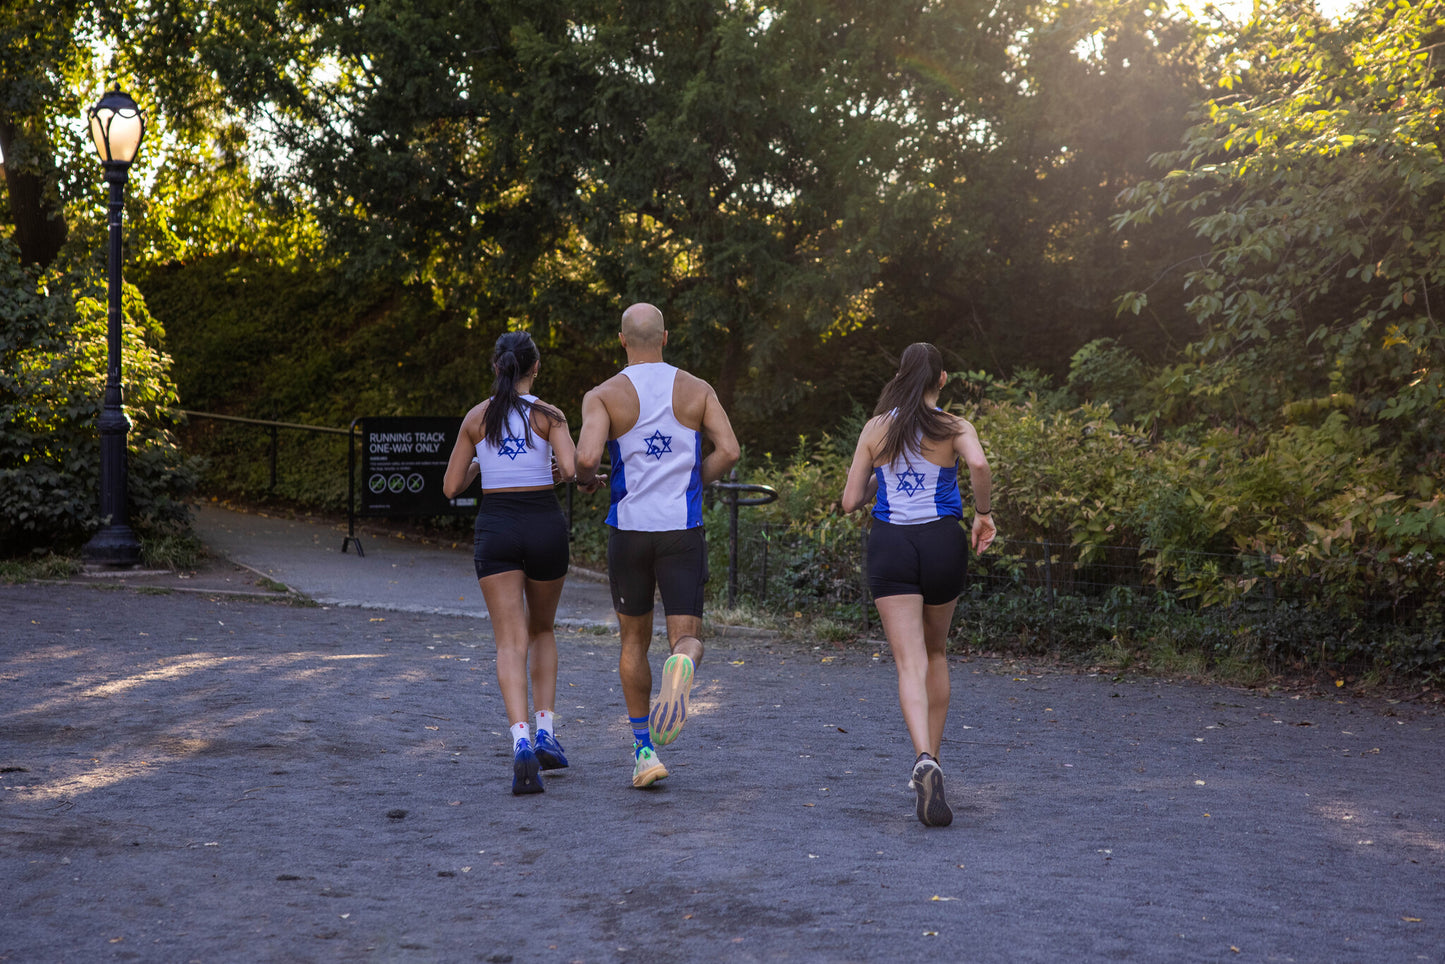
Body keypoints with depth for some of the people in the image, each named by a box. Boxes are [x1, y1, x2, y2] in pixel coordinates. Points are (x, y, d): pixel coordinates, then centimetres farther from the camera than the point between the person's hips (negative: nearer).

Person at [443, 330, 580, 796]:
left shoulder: (476, 418, 5)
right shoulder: (549, 416, -1)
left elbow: (452, 487, 8)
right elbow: (571, 468, -15)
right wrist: (565, 472, 8)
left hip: (496, 529, 0)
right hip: (545, 525, 0)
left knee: (511, 643, -6)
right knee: (542, 630, 23)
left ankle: (522, 743, -26)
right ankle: (546, 732, 14)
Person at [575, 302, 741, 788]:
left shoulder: (603, 395, -2)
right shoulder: (697, 390, 4)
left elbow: (586, 458, -17)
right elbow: (729, 451, -7)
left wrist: (583, 479, 6)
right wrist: (689, 483, 9)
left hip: (629, 528, 0)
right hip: (683, 530, 0)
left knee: (634, 640, 16)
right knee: (687, 637, 2)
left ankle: (644, 748, 15)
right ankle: (682, 664, -35)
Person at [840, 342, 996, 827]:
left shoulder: (876, 428, 4)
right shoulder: (954, 428, 0)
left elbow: (851, 501, 4)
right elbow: (979, 464, -23)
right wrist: (983, 512, -7)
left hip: (891, 545, 0)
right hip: (942, 542, 0)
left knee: (911, 663, -7)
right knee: (936, 652, 22)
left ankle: (924, 761, -30)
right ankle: (929, 761, 27)